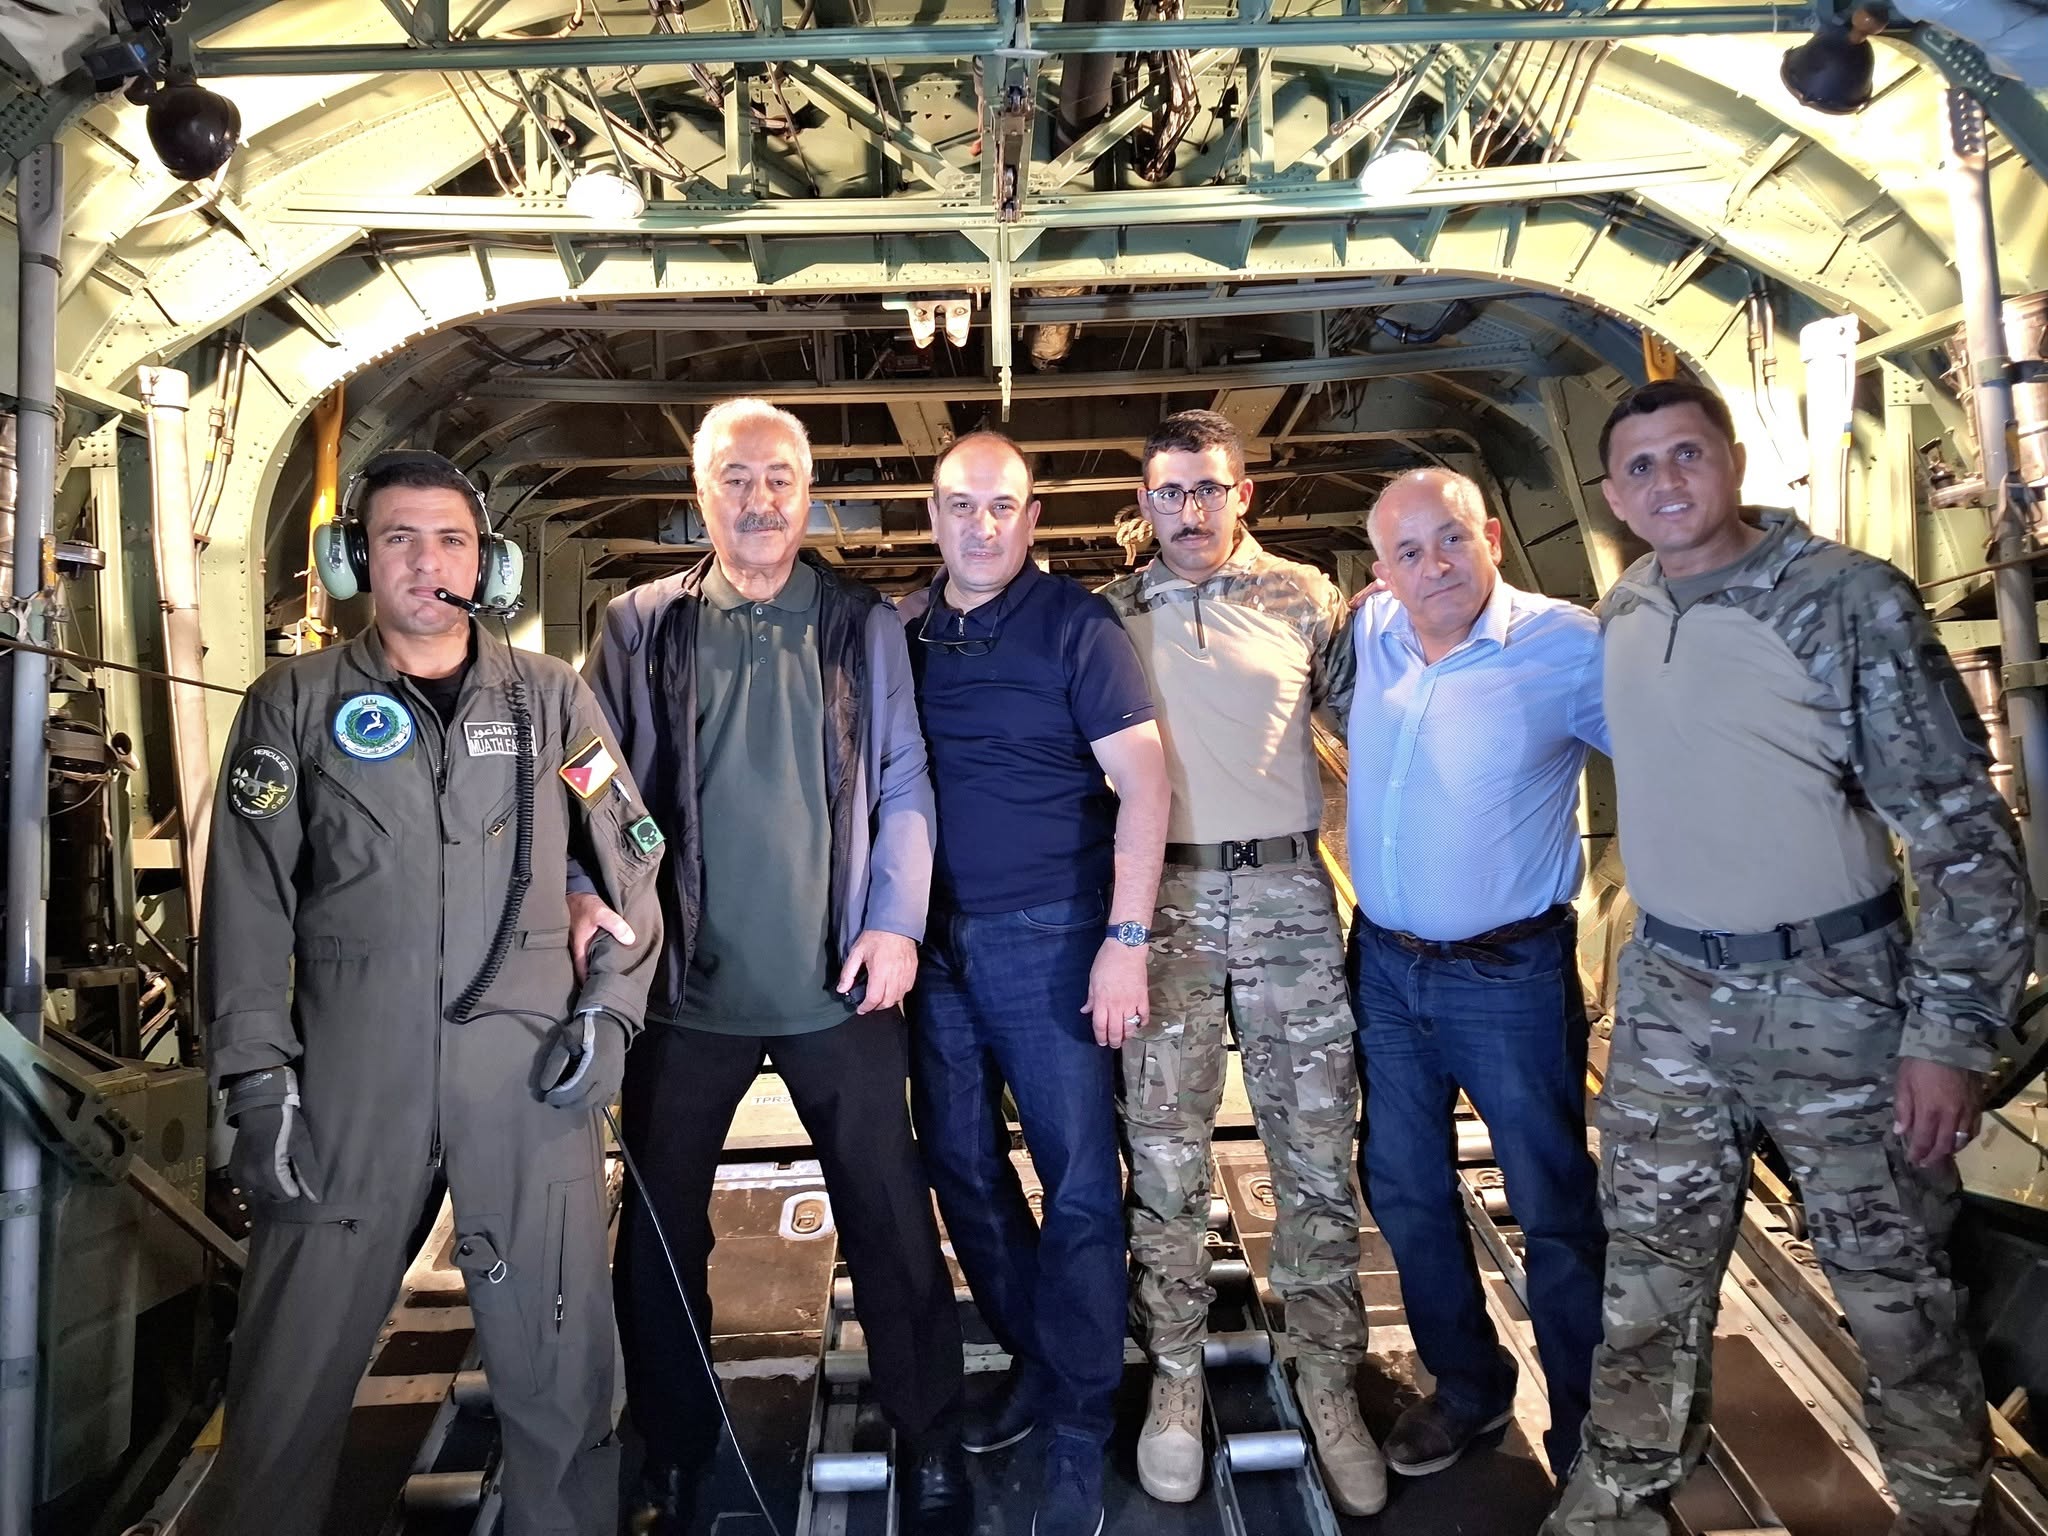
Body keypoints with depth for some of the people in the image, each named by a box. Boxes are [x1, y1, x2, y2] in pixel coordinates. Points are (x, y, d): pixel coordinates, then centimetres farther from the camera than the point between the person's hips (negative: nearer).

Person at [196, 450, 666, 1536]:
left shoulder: (551, 696, 8)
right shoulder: (295, 702, 8)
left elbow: (630, 863, 11)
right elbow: (247, 899, 4)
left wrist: (611, 1009, 1)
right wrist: (256, 1076, -2)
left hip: (531, 1075, 0)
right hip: (351, 1073, 0)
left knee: (559, 1369, 6)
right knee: (293, 1374, 7)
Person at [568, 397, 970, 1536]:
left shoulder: (865, 625, 4)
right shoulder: (641, 625, 5)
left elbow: (902, 783, 2)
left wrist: (897, 920, -7)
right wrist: (590, 890, -9)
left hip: (839, 980, -1)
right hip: (686, 981, 2)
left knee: (890, 1220, 7)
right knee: (660, 1229, 13)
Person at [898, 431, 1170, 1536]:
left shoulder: (1076, 625, -6)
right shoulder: (898, 632, 7)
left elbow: (1142, 783, -10)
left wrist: (1125, 940, -17)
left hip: (1049, 938, -4)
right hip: (934, 942, 5)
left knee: (1080, 1186, 1)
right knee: (961, 1170, 15)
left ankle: (1077, 1434, 19)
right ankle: (1032, 1355, 37)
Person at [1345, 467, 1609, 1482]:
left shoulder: (1570, 647, -15)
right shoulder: (1368, 633, 1)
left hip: (1510, 977, -5)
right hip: (1384, 966, 5)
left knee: (1556, 1215, 10)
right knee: (1403, 1192, 18)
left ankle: (1589, 1439, 33)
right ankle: (1466, 1384, 42)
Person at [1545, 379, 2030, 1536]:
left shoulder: (1852, 597, -11)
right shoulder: (1619, 618, 4)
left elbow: (1962, 829, -12)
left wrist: (1950, 1031, -15)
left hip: (1836, 993, -4)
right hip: (1669, 998, 4)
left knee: (1897, 1288, 11)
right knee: (1651, 1278, 14)